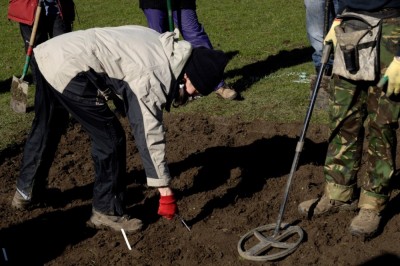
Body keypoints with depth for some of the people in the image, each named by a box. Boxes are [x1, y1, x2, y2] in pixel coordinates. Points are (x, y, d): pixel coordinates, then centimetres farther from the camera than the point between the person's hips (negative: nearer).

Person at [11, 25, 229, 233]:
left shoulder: (166, 47, 7)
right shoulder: (152, 78, -18)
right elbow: (150, 135, -16)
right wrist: (165, 191, -10)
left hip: (50, 52, 10)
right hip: (68, 68, -10)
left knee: (44, 129, 25)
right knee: (110, 138, -2)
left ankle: (25, 192, 43)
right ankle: (107, 212, 11)